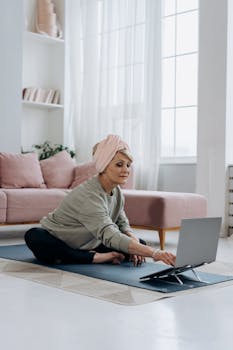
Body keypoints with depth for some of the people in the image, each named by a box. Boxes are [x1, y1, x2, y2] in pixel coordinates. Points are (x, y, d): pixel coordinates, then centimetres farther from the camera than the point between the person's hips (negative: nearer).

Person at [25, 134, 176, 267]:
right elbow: (110, 236, -44)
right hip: (55, 242, -6)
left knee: (140, 243, -8)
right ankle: (95, 258, -27)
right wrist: (154, 253, -54)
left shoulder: (116, 191, -7)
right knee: (33, 236, -39)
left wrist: (135, 242, -21)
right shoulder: (88, 195, -33)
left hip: (87, 245, 7)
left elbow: (123, 224, 3)